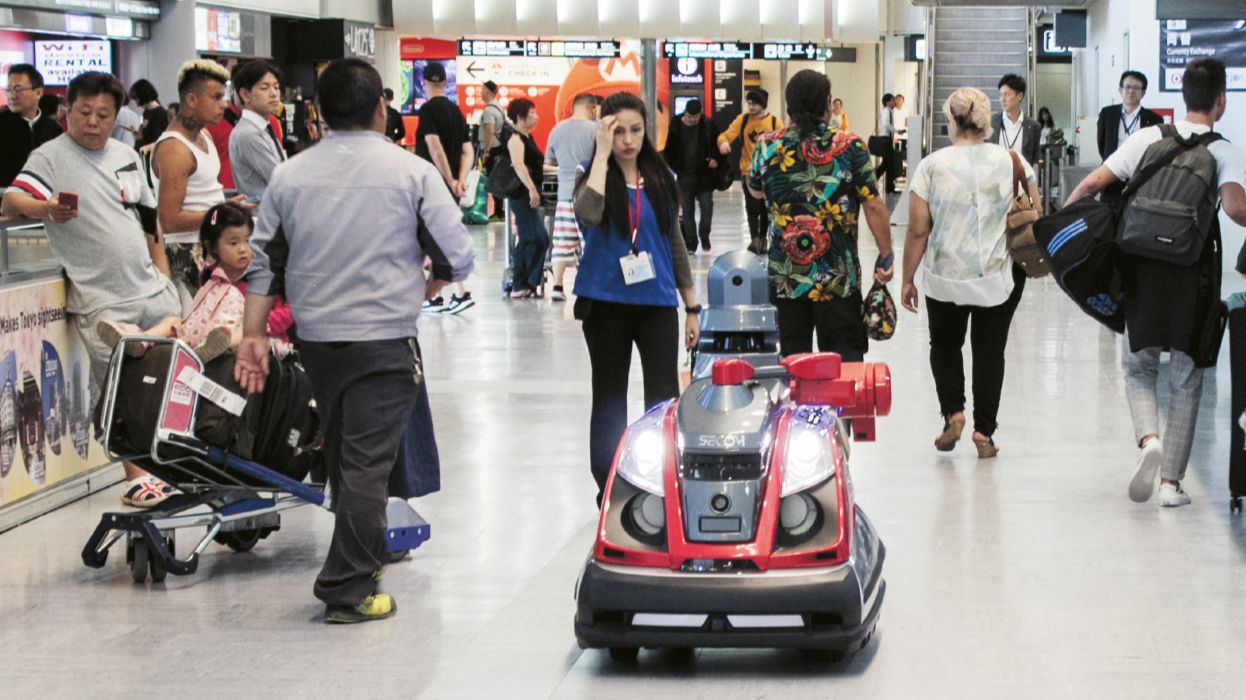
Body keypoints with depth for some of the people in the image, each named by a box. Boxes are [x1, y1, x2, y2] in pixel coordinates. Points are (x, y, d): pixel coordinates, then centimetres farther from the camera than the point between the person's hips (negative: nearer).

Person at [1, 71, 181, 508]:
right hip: (102, 301, -6)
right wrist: (46, 209, -44)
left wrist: (164, 273, 16)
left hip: (153, 290, 6)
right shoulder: (51, 157, -6)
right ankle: (135, 475, 8)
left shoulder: (126, 156, 14)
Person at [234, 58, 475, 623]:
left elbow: (263, 260, 7)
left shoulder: (289, 175, 4)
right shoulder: (412, 173, -7)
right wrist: (420, 291, 15)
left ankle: (365, 555, 37)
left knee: (341, 454, 20)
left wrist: (253, 333, 12)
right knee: (367, 463, -3)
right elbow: (458, 257, -4)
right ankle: (348, 590, -5)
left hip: (315, 338, 5)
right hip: (384, 339, -5)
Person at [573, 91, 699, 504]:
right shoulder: (595, 179, -3)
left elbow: (675, 242, 12)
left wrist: (691, 307, 11)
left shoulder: (661, 180, 6)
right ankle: (608, 487, 17)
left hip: (657, 302, 2)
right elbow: (588, 214, -27)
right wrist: (603, 153, -21)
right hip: (607, 304, -2)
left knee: (664, 397, -4)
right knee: (609, 398, 8)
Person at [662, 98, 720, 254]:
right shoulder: (676, 126, -2)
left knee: (707, 209, -2)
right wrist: (674, 168, -5)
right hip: (685, 176, 1)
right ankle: (690, 245, 13)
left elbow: (716, 143, 7)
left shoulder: (707, 125, -4)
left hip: (704, 176, -1)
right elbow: (669, 151, 5)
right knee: (687, 211, 6)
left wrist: (714, 158, -9)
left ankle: (704, 239, 18)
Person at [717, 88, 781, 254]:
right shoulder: (742, 120, 1)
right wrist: (723, 142, -28)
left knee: (766, 208, 9)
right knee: (752, 208, -10)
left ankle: (762, 239, 23)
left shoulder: (774, 122, -2)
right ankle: (754, 239, -6)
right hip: (749, 172, 0)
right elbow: (726, 135, -6)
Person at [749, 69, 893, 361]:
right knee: (845, 359, 4)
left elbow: (755, 191, 19)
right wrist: (885, 256, 3)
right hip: (838, 278, -2)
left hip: (785, 279, 2)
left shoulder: (768, 147, -1)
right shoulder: (850, 147, -7)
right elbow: (873, 206, -7)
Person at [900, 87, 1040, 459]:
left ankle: (953, 412, 4)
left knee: (945, 346, 20)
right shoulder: (1012, 161, -3)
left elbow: (918, 231, -6)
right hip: (999, 280, 1)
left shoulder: (932, 166, -8)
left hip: (945, 278, -1)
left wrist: (908, 279, 3)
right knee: (990, 351, 12)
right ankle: (984, 432, 12)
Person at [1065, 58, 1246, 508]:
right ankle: (1172, 480, 9)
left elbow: (1094, 182, -2)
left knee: (1138, 364, 16)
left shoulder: (1148, 138, 3)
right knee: (1186, 378, 10)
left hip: (1143, 267, 1)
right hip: (1193, 272, -1)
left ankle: (1148, 439, -12)